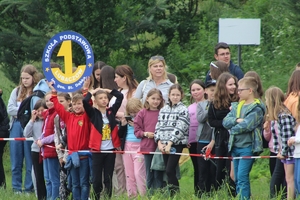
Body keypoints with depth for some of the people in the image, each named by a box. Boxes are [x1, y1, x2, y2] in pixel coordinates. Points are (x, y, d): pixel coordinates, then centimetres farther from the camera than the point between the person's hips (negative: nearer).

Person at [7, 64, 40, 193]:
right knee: (16, 160, 7)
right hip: (16, 126, 4)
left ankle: (29, 188, 8)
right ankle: (16, 188, 13)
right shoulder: (16, 91, 10)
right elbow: (10, 109, 2)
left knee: (30, 160, 2)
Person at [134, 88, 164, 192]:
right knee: (149, 175, 9)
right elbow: (137, 131, 5)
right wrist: (145, 134, -10)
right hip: (147, 147, 1)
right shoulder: (142, 113, 4)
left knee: (158, 175, 1)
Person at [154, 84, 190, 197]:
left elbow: (180, 128, -11)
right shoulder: (163, 110, 14)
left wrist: (169, 144, -17)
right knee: (169, 172, 5)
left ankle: (175, 194, -10)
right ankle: (172, 195, 9)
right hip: (164, 145, 5)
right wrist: (159, 143, -3)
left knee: (170, 171, -14)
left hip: (177, 144, -5)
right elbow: (158, 127, 11)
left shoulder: (183, 110, -3)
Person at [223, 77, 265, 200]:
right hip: (235, 147, 8)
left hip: (247, 147, -8)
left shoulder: (257, 109, -8)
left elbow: (246, 125, -18)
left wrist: (232, 129, -4)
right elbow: (225, 121, 3)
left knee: (242, 177, -13)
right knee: (237, 179, 10)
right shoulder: (236, 106, 14)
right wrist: (237, 120, -15)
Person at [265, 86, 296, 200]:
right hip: (284, 153, 9)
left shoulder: (284, 116, -19)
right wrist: (279, 151, 5)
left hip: (290, 152, -9)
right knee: (288, 179, 12)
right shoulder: (276, 116, 10)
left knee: (290, 179, -5)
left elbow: (287, 136, -21)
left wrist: (283, 152, -13)